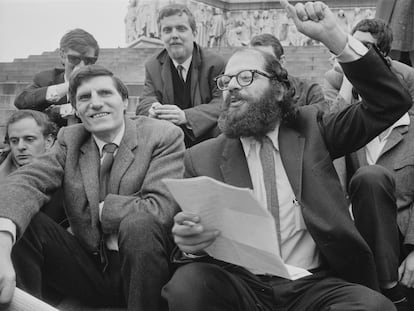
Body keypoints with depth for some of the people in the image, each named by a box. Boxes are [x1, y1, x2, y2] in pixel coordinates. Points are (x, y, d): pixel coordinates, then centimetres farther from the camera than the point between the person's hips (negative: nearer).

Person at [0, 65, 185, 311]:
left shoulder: (163, 136, -8)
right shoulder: (69, 139, 3)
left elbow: (159, 210, -21)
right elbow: (24, 182, -17)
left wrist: (99, 209, -12)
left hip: (140, 266, -2)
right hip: (87, 269, 3)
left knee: (139, 222, -35)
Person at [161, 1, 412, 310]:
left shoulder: (309, 128, 10)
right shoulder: (202, 157, 8)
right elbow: (192, 234, 8)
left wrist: (334, 37, -10)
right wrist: (190, 243, -19)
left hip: (313, 284, 1)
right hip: (240, 284, 0)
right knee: (186, 284, -32)